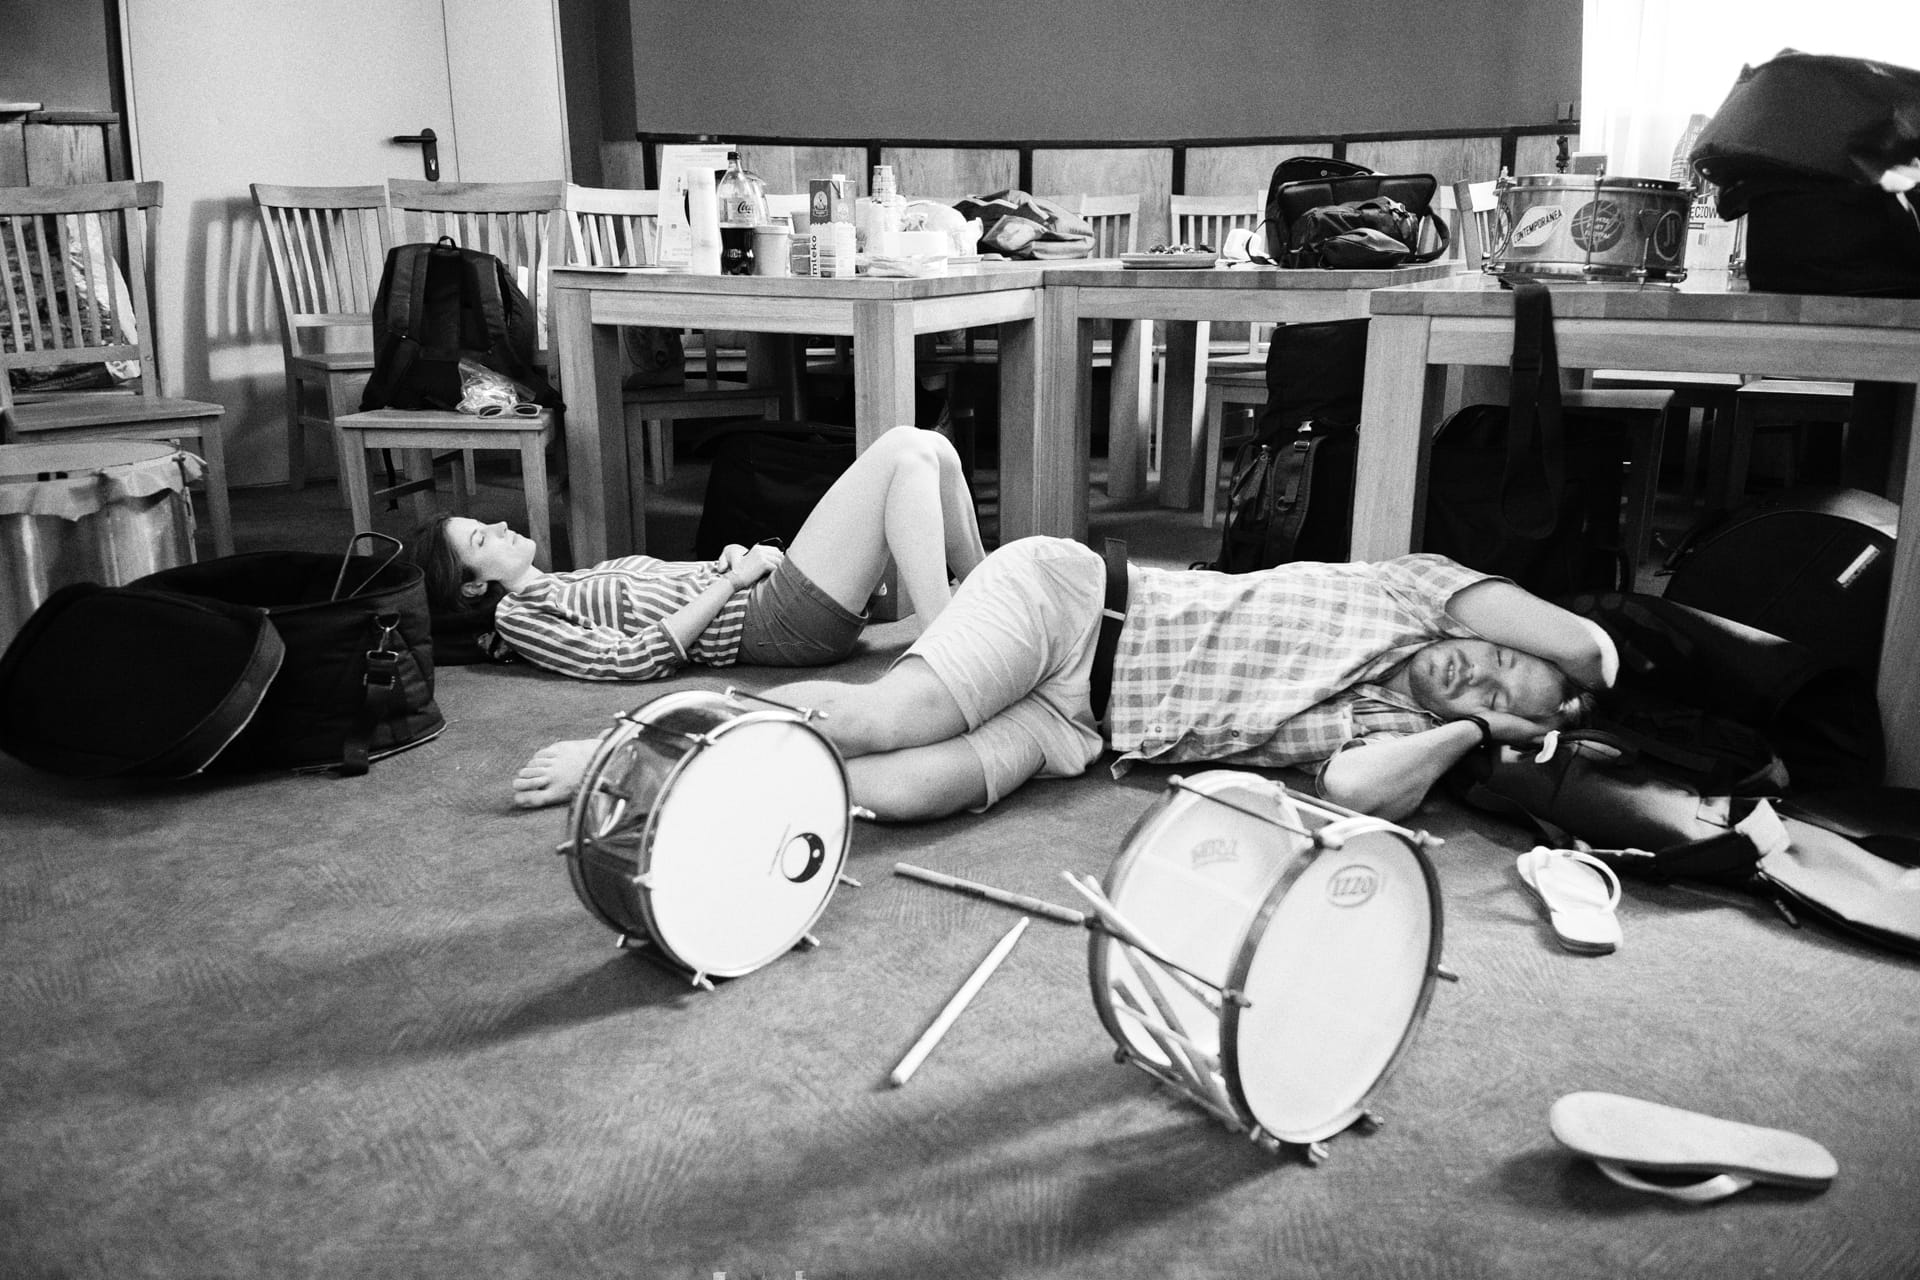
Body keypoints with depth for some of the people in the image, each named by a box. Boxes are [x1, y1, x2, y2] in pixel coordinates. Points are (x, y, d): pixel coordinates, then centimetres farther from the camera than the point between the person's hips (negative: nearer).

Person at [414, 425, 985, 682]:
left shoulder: (564, 585, 25)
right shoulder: (517, 616, -1)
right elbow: (634, 658, -15)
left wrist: (731, 557, 2)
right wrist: (732, 580, -13)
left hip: (779, 586, 9)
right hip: (778, 620, -9)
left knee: (931, 450, 5)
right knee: (908, 454, -19)